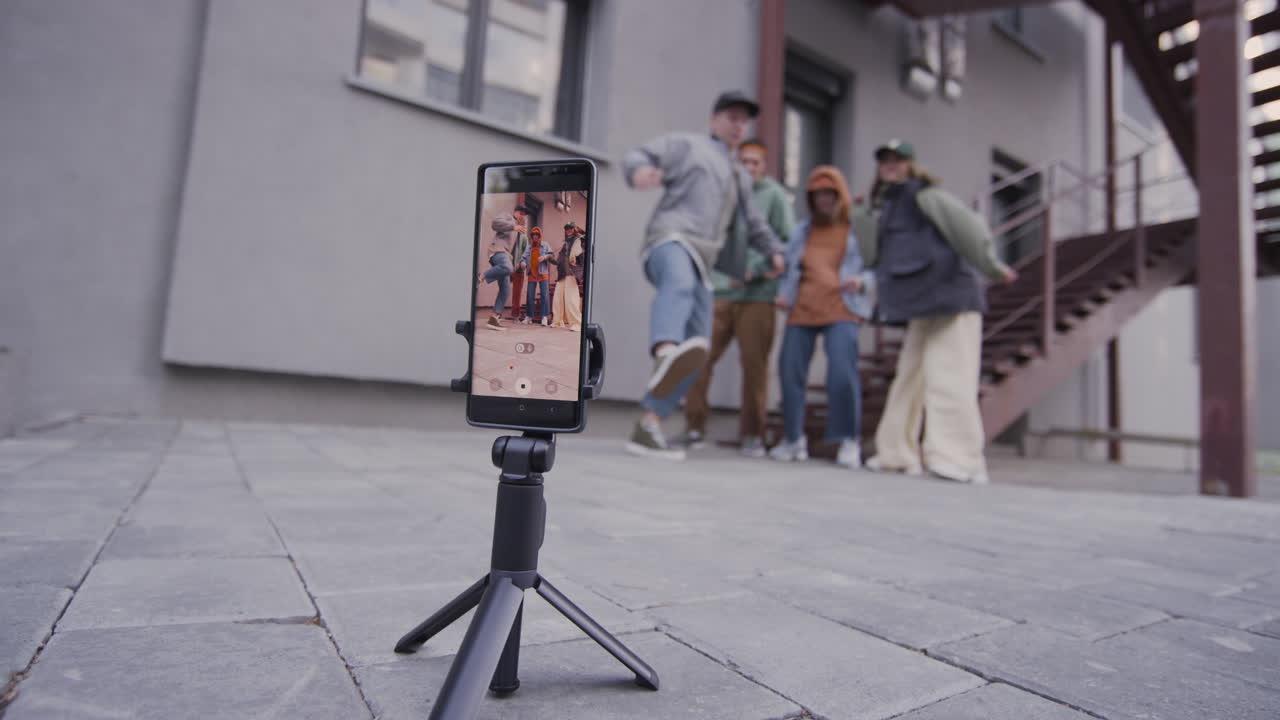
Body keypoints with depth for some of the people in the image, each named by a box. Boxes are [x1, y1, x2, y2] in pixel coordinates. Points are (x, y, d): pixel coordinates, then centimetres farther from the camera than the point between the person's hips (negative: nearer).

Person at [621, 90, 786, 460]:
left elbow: (754, 221, 49)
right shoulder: (686, 144, 15)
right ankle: (665, 358, -73)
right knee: (679, 284, -43)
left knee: (696, 351, -8)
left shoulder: (739, 177, 36)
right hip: (670, 241, -7)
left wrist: (774, 251, 40)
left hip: (699, 266, 7)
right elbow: (636, 157, 1)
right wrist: (639, 171, -22)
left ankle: (647, 429, -6)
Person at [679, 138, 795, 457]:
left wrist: (754, 270, -10)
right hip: (721, 292, 3)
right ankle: (695, 428, 6)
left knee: (755, 365, -2)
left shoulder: (774, 195, 6)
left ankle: (751, 435, 10)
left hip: (758, 295, -2)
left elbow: (788, 241, -2)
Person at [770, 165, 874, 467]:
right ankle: (794, 439, 13)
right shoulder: (802, 231, 20)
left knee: (842, 372, -18)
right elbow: (789, 267, 24)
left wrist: (862, 281, -12)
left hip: (841, 309, -3)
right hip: (802, 310, 4)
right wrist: (783, 293, 5)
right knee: (790, 372, -3)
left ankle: (849, 441, -2)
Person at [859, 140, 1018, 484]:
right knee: (910, 376, 10)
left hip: (949, 296, -9)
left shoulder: (925, 195, -2)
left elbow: (966, 224, -11)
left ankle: (961, 459, -11)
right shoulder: (887, 206, 22)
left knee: (947, 375, -13)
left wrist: (991, 267, -13)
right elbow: (873, 256, 21)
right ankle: (900, 452, 18)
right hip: (922, 304, 9)